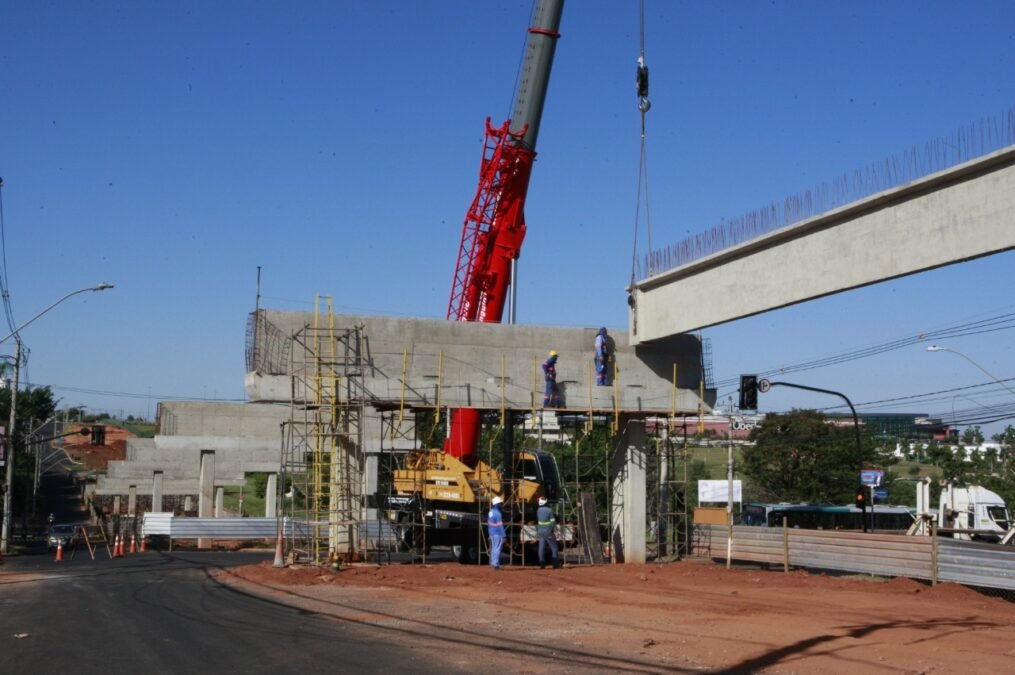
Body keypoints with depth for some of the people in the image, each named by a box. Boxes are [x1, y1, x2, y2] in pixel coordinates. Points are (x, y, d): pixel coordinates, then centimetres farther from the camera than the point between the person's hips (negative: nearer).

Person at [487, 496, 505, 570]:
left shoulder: (490, 512, 9)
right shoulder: (497, 513, -19)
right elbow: (500, 525, -20)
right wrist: (503, 535, -17)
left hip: (491, 533, 9)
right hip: (497, 534, -9)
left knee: (493, 548, 15)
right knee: (497, 548, -6)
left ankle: (492, 563, 20)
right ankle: (495, 564, -7)